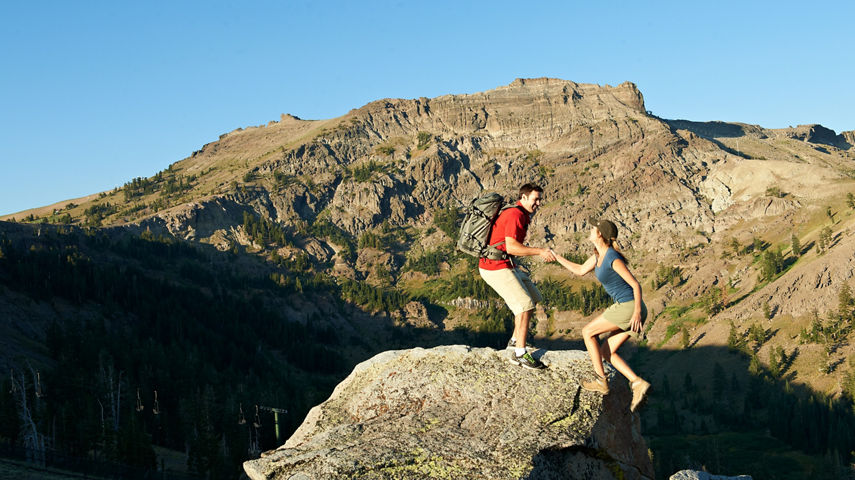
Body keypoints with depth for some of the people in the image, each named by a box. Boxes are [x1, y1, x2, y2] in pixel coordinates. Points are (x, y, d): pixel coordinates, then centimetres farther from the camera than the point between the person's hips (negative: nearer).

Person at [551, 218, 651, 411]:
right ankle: (638, 383, -1)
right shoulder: (598, 255, 9)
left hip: (629, 307, -9)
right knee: (605, 352, 10)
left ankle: (601, 381, 6)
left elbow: (635, 284, -19)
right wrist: (557, 257, 26)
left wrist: (637, 312, -26)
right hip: (628, 308, 9)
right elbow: (580, 270, 25)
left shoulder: (613, 259, -19)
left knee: (588, 332, 4)